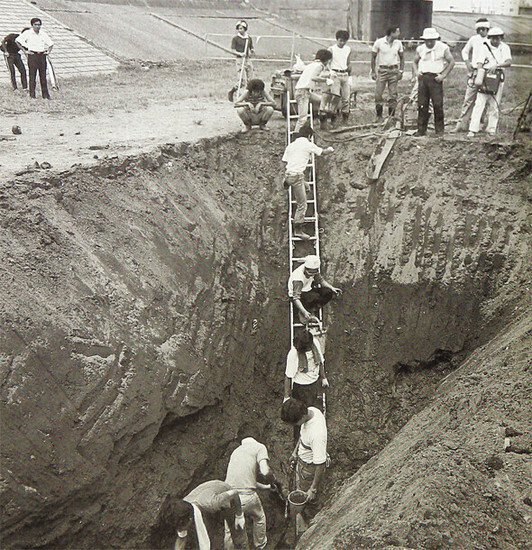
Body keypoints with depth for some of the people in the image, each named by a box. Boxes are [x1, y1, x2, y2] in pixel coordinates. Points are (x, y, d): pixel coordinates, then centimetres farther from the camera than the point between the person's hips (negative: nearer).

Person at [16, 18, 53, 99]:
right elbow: (18, 41, -3)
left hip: (42, 55, 4)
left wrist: (48, 51, 9)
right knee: (32, 75, -4)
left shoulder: (43, 34, 12)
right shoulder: (27, 33, -1)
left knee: (43, 75, 4)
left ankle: (45, 94, 9)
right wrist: (25, 51, -6)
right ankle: (32, 95, 0)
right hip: (32, 55, -4)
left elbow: (51, 44, 24)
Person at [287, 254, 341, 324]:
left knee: (328, 293, -14)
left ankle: (312, 312, -5)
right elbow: (296, 298, -36)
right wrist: (304, 312, -45)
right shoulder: (298, 278, -34)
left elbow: (320, 280, 4)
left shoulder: (313, 271, -14)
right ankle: (303, 314, -12)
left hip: (307, 290, 7)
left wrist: (332, 288, -11)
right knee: (315, 296, -36)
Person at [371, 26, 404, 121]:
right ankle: (379, 116, 8)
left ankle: (391, 116, 12)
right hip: (382, 70, -2)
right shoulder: (379, 42, -4)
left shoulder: (398, 43, 5)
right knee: (378, 94, -5)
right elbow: (373, 57, 3)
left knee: (393, 95, 3)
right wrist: (373, 71, -1)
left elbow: (402, 57, 16)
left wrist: (401, 71, 7)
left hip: (394, 71, 3)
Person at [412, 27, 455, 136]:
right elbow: (415, 62, 23)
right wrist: (416, 72, 3)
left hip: (435, 78, -3)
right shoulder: (420, 49, 12)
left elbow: (451, 62, 5)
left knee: (438, 105, -7)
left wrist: (443, 75, -5)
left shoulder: (443, 48, 2)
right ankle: (421, 130, 9)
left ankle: (439, 130, 2)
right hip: (423, 78, 3)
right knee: (422, 105, 2)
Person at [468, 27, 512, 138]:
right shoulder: (484, 47, 0)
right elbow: (479, 64, -3)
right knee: (479, 103, -10)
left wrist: (497, 65, -25)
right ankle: (473, 130, -12)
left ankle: (491, 129, 13)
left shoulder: (505, 48, 7)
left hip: (498, 78, 3)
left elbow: (509, 62, -7)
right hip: (485, 76, -3)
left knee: (494, 105, 5)